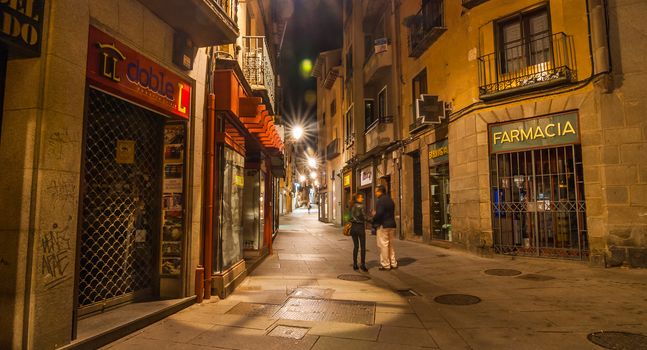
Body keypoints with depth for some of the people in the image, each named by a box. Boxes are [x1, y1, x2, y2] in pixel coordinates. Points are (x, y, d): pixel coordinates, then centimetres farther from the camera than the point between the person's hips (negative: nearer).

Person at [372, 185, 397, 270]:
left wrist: (373, 220, -5)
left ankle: (385, 265, 2)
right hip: (392, 225, 9)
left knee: (383, 245, -1)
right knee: (391, 245, 17)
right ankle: (393, 263, 21)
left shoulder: (380, 201, -15)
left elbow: (379, 214, -22)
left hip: (383, 225, -9)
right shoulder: (390, 200, 14)